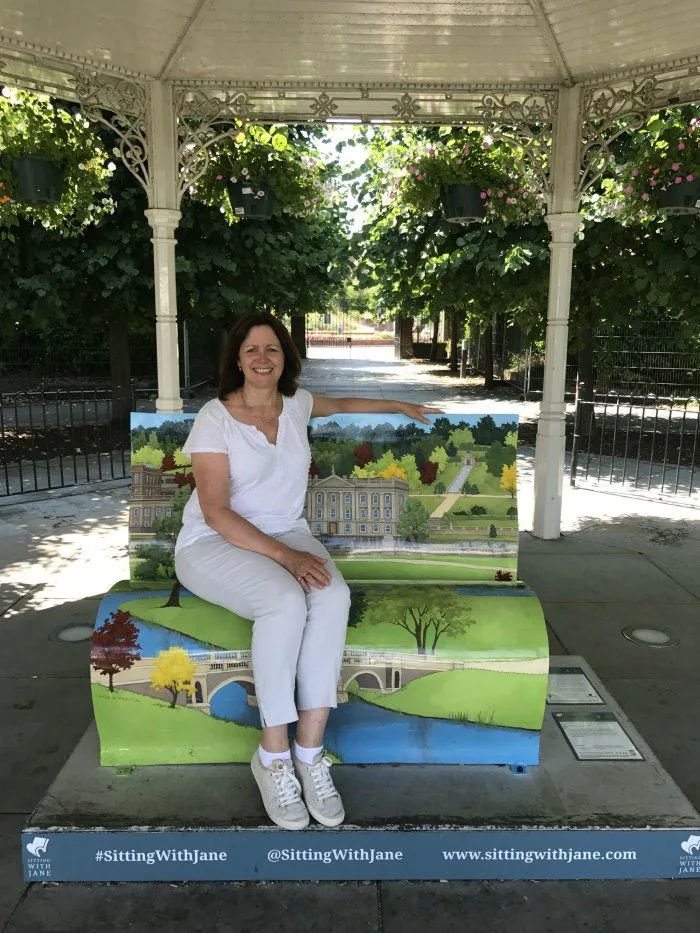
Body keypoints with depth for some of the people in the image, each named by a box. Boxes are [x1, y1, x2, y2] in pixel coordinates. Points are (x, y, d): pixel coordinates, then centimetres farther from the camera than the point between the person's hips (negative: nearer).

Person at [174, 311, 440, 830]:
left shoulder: (295, 403, 8)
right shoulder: (215, 418, -10)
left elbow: (340, 405, 33)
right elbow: (216, 513, -17)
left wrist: (401, 407, 36)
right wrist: (283, 555, -27)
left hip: (287, 534, 5)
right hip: (216, 544, -5)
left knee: (334, 597, -28)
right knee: (286, 602, -35)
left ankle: (309, 748, -21)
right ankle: (274, 755, -19)